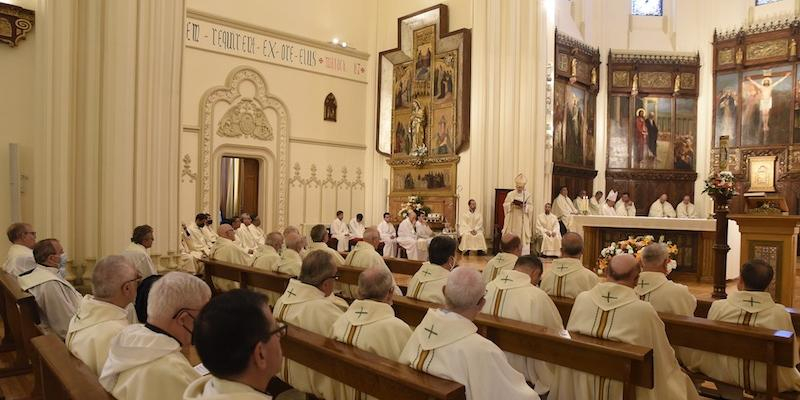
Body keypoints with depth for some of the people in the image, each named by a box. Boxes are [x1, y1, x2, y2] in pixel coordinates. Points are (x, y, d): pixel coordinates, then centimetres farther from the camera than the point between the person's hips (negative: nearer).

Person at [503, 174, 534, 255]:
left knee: (523, 237, -3)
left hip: (523, 220, -1)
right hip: (512, 220, 1)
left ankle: (523, 254, -1)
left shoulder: (527, 195, 3)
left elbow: (530, 207, 1)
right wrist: (511, 204, -14)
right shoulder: (510, 194, 6)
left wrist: (524, 206, -16)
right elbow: (505, 205, 4)